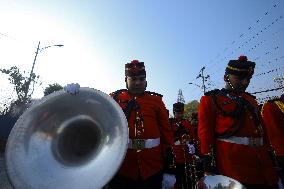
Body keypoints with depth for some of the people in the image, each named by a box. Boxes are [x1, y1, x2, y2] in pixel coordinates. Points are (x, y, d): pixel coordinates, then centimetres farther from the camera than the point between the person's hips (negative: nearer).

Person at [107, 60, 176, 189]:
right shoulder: (114, 98, 2)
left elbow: (166, 133, 1)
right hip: (120, 169, 0)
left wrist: (170, 169, 0)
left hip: (153, 170, 1)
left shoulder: (156, 100, 3)